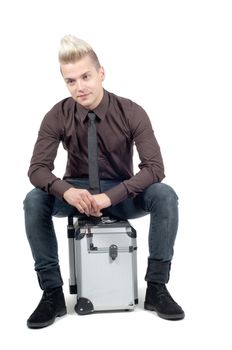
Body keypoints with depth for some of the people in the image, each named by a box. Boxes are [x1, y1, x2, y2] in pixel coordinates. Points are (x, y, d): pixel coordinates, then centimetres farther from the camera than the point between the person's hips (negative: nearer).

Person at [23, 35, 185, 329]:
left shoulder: (131, 113, -16)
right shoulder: (57, 117, -13)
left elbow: (154, 167, -22)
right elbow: (37, 168, -16)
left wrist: (110, 196, -36)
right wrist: (66, 191, -40)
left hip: (122, 193, 0)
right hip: (77, 191, 1)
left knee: (165, 196, -30)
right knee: (34, 201, -28)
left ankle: (156, 287, -15)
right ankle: (52, 292, -15)